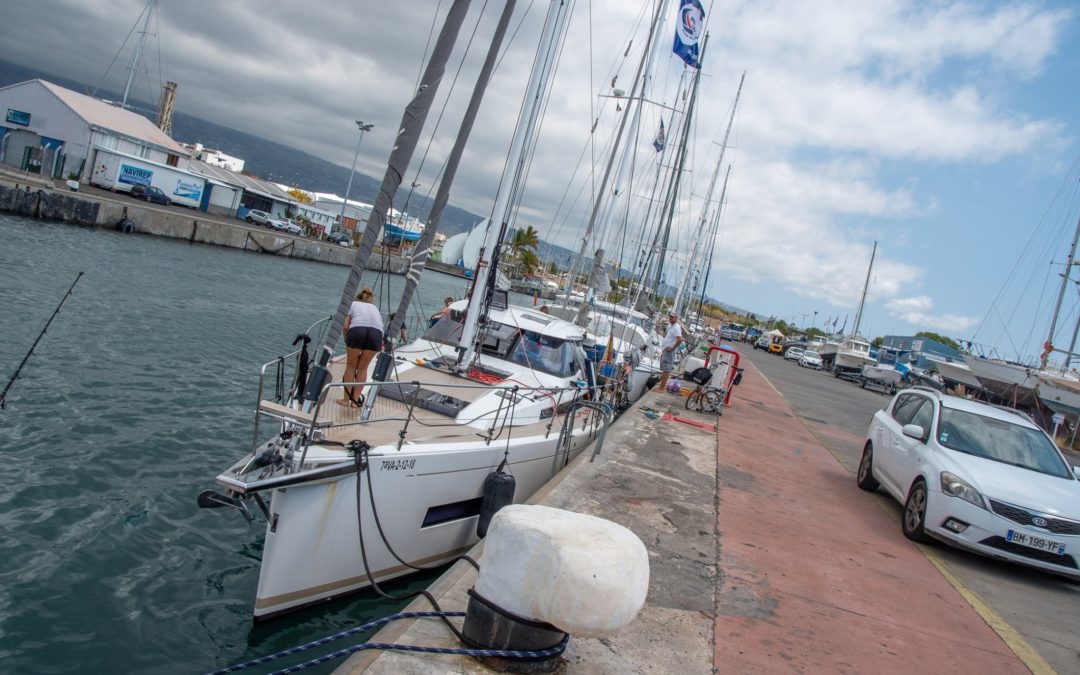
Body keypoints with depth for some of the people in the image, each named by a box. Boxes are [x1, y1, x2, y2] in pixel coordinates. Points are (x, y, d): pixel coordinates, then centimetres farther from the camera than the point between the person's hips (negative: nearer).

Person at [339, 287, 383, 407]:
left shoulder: (354, 303, 30)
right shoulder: (374, 308, 37)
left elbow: (346, 327, 18)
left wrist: (347, 344, 31)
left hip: (357, 330, -2)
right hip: (376, 333, 2)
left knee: (351, 366, 15)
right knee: (363, 368, 17)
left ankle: (346, 399, 17)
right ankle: (355, 400, 18)